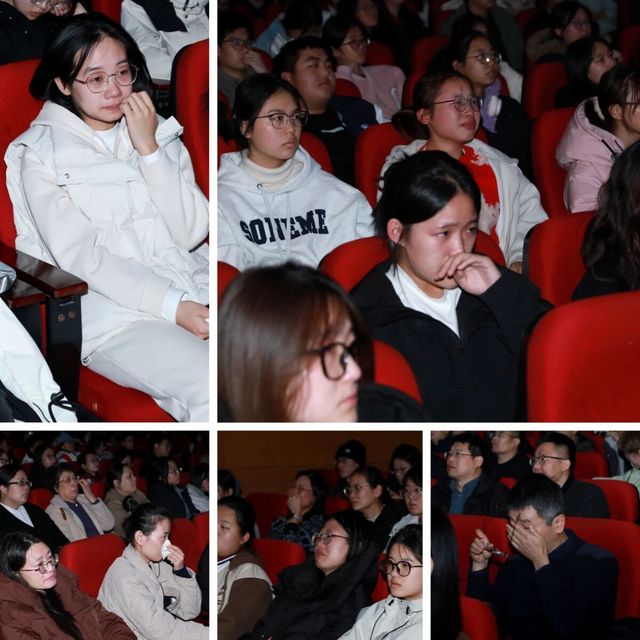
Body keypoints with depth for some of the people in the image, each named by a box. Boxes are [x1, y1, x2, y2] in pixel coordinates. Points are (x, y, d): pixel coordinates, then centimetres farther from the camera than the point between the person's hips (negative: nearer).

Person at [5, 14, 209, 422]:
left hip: (190, 285, 5)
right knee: (213, 390, -32)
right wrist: (172, 307, -19)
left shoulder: (158, 133, 15)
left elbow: (190, 233, 4)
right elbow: (80, 257, -9)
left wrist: (149, 149, -6)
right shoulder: (40, 154, 2)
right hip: (113, 312, -5)